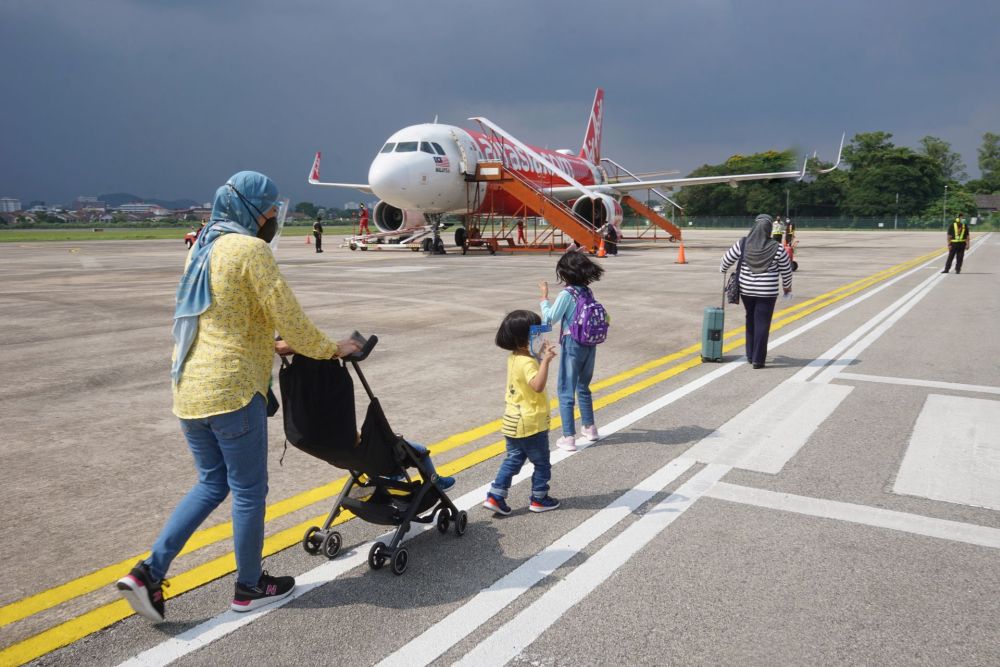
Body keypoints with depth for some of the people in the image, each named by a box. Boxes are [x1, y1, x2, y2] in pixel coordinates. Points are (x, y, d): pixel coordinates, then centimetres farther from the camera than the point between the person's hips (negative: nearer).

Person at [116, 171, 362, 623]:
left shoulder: (202, 249, 15)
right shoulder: (251, 250, -12)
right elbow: (288, 318, -13)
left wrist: (270, 344, 24)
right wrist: (330, 349, 2)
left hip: (188, 388, 9)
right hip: (232, 391, -9)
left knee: (211, 483, 20)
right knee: (249, 489, 7)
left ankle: (149, 572, 13)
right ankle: (249, 588, 22)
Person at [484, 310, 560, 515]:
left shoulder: (514, 358, 4)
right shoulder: (528, 362, -24)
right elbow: (538, 385, -40)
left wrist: (541, 355, 12)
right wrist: (545, 360, -40)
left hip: (513, 422, 8)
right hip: (531, 424, -8)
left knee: (513, 460, 16)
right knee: (542, 463, 11)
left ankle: (495, 497, 13)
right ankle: (538, 499, 23)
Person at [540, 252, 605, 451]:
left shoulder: (567, 294, -15)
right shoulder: (587, 292, 5)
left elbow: (549, 319, -12)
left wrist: (544, 296, -5)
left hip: (572, 346, -7)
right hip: (589, 345, 7)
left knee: (565, 391, 1)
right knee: (583, 387, 23)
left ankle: (568, 438, 1)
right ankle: (589, 428, 33)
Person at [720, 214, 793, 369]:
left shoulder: (742, 244, -6)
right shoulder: (777, 248, -10)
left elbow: (727, 260, 5)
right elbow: (786, 270, 1)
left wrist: (722, 269, 27)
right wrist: (787, 286, 18)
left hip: (746, 290, 3)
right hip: (767, 292, -3)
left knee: (751, 321, 19)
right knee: (762, 324, 3)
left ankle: (750, 355, 26)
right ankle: (758, 359, 4)